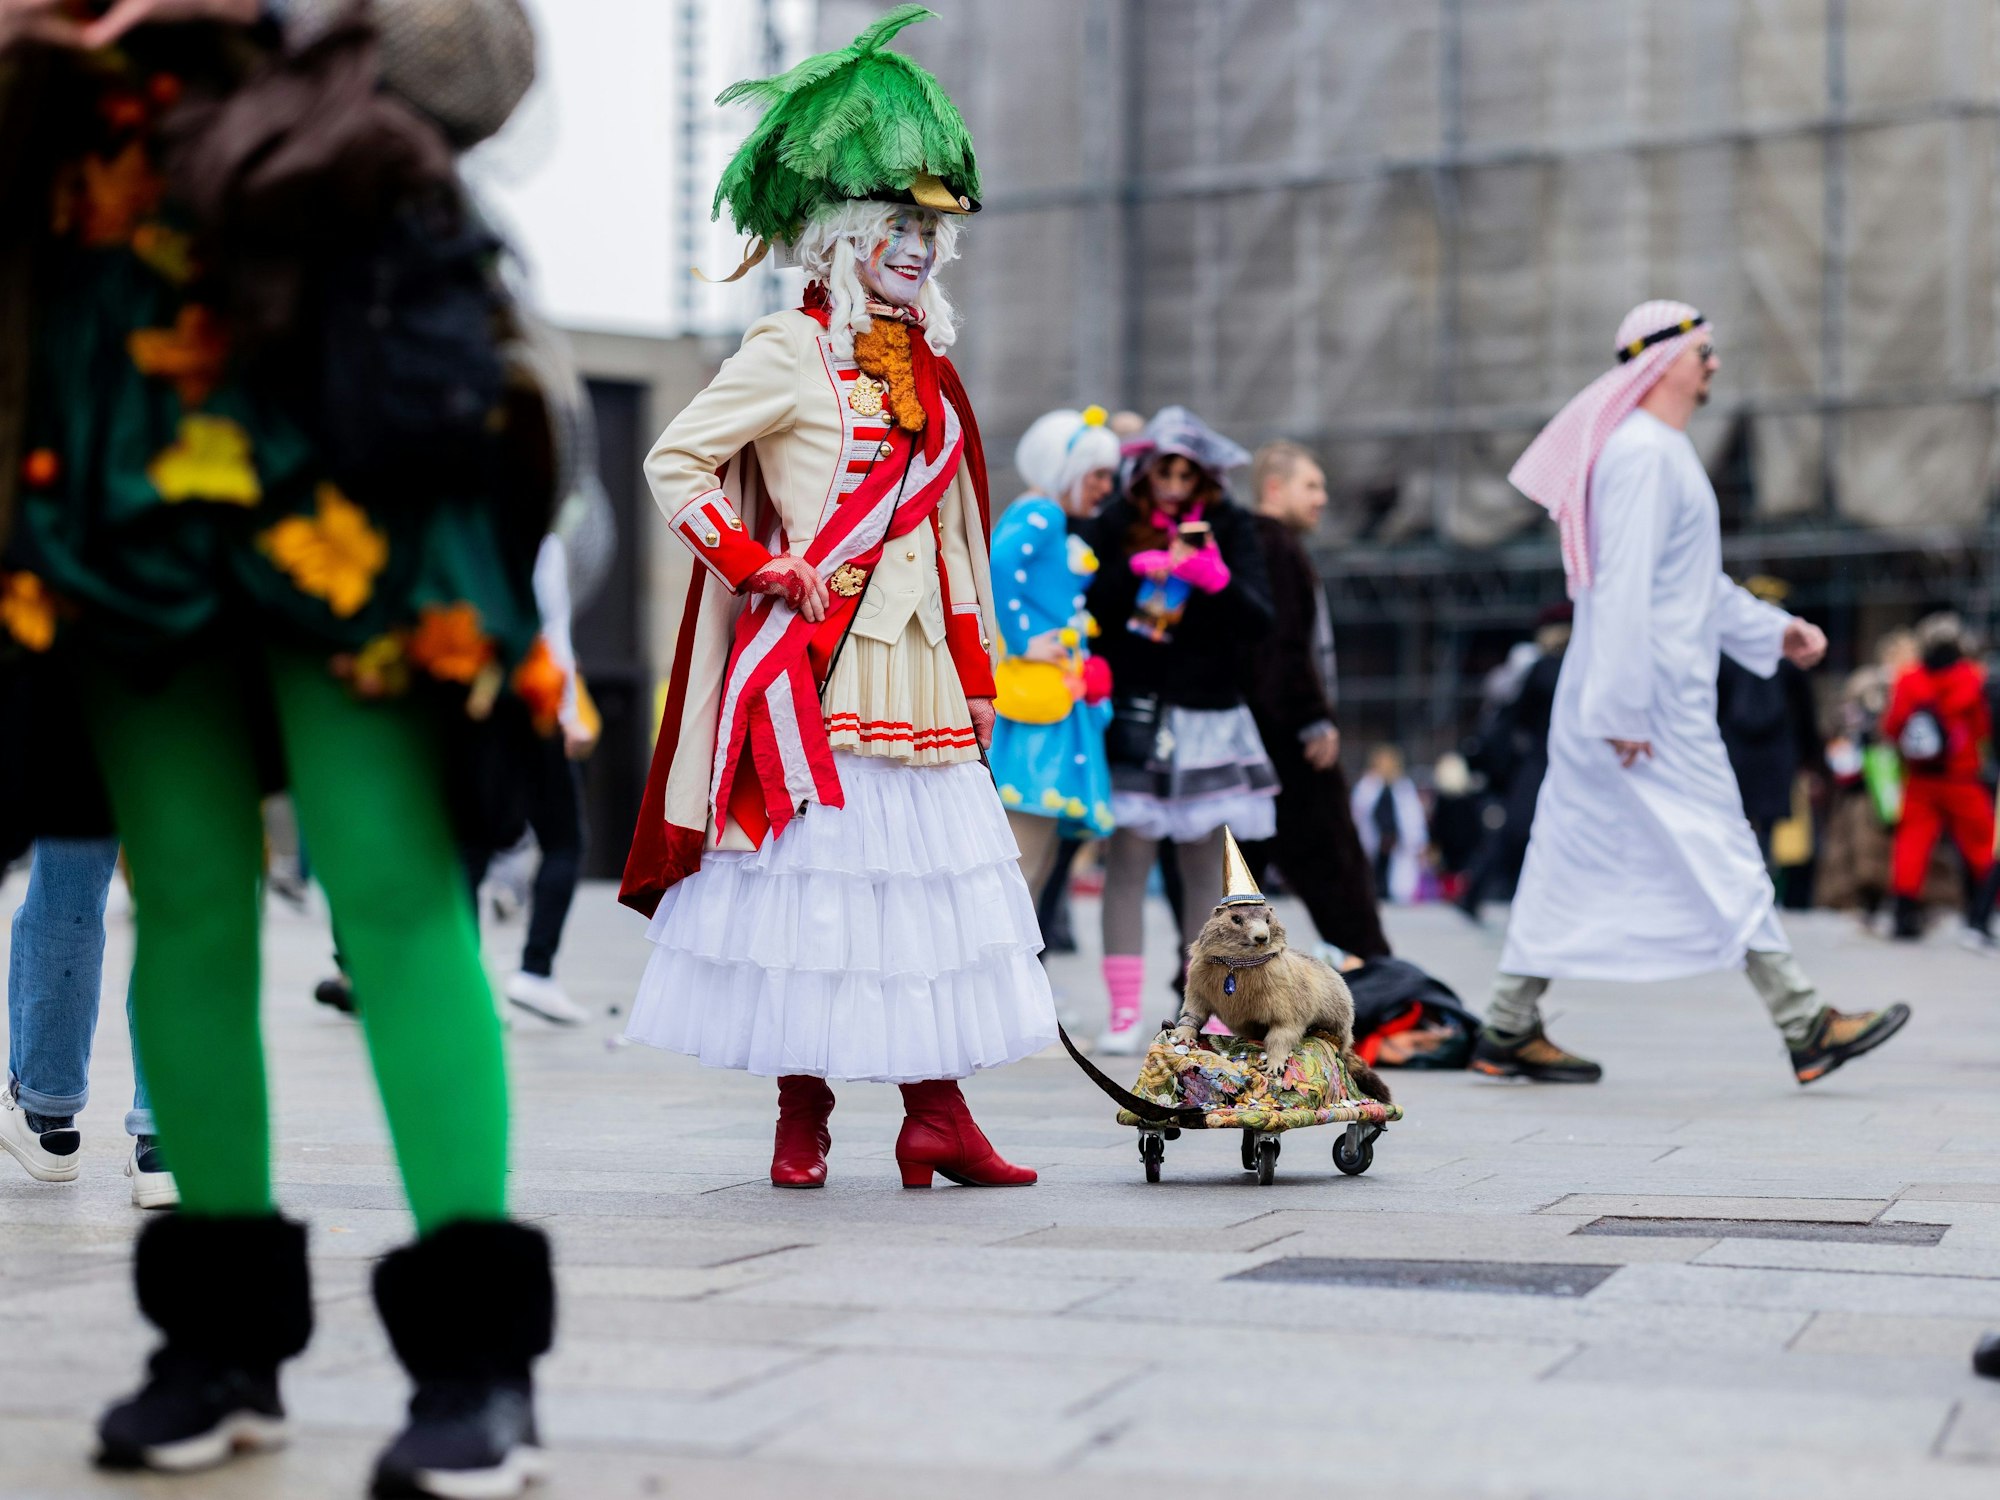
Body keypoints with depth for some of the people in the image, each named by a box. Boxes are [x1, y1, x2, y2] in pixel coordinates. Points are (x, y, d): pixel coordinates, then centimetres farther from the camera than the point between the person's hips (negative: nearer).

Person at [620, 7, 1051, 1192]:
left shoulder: (928, 367, 16)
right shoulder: (791, 352, -4)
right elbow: (676, 462, -6)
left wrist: (976, 672, 16)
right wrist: (765, 570, -11)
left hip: (916, 663, 6)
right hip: (816, 666, -6)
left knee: (930, 880, 3)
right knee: (813, 876, -4)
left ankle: (936, 1117, 7)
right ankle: (802, 1122, 6)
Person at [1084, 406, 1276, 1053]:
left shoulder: (1229, 527, 3)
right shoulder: (1117, 524, 4)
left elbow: (1259, 623, -6)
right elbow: (1087, 607, -4)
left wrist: (1216, 580, -23)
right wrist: (1137, 569, -18)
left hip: (1207, 713, 1)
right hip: (1133, 714, -1)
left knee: (1203, 864, 3)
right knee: (1127, 855, -8)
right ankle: (1124, 1012, -7)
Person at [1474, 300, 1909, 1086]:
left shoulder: (1664, 452, 19)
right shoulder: (1643, 454, -14)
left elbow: (1695, 584, 28)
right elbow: (1623, 587, -21)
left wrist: (1775, 630, 23)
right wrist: (1626, 708, -24)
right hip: (1652, 706, -10)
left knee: (1573, 858, 9)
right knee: (1721, 856, -6)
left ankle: (1509, 1030, 12)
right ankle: (1805, 1027, -1)